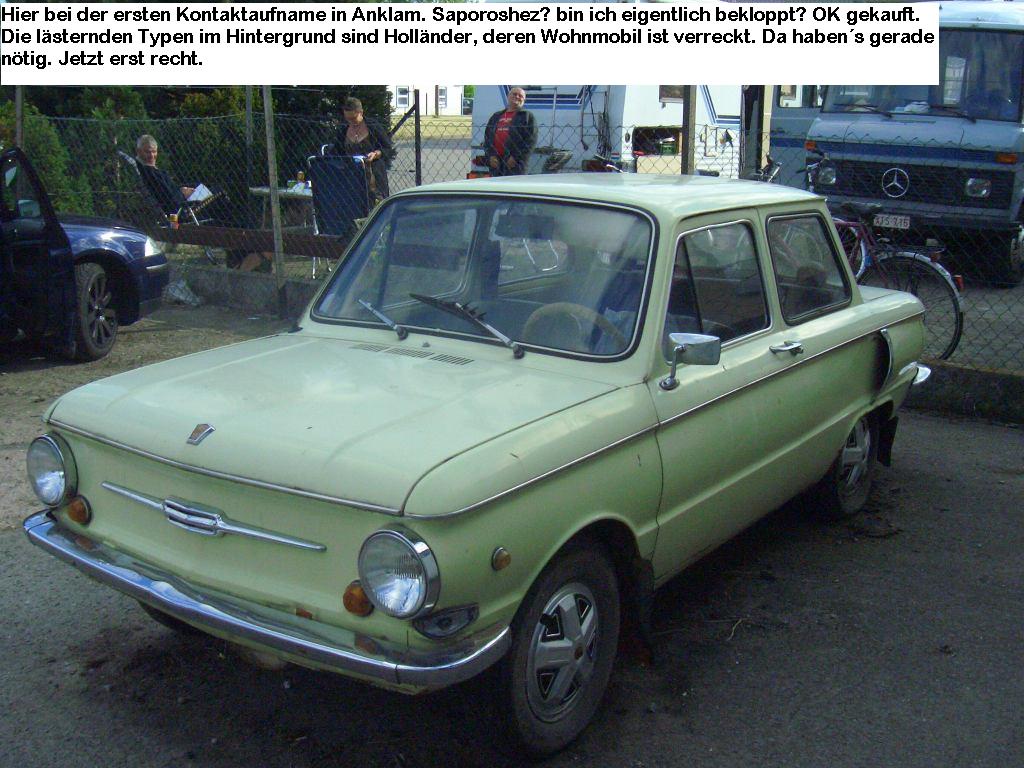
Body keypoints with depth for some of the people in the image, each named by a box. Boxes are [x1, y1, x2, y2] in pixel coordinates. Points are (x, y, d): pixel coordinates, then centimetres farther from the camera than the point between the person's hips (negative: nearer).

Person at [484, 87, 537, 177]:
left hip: (515, 165, -5)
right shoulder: (496, 116, 23)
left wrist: (516, 157, -12)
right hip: (495, 162, 5)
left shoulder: (527, 116, 8)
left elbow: (531, 140, -3)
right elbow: (487, 137, 20)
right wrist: (490, 156, 3)